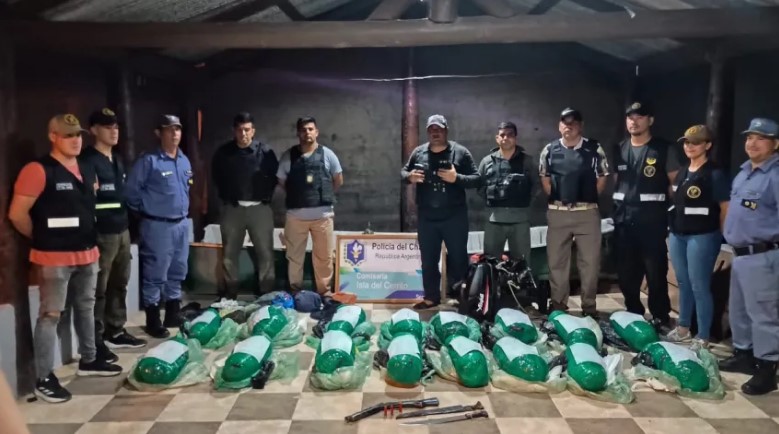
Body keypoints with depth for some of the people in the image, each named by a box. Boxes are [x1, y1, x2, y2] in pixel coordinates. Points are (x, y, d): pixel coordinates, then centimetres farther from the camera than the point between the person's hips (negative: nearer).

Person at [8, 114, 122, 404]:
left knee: (86, 307, 18)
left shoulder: (87, 171, 10)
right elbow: (17, 214, -13)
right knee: (51, 315, -3)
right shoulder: (38, 170, -13)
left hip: (87, 253, 8)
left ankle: (88, 360, 34)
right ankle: (44, 379, 5)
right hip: (54, 257, -7)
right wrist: (43, 238, -1)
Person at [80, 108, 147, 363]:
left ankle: (115, 332, 28)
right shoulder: (87, 161, -11)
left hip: (122, 230, 9)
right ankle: (96, 340, 6)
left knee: (119, 285, 16)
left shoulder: (117, 161, 17)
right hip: (101, 234, -9)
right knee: (99, 289, -3)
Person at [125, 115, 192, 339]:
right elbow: (131, 191, -10)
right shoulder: (148, 161, -12)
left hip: (182, 224, 7)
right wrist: (147, 210, -1)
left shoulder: (185, 161, 11)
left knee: (177, 273, 14)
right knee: (155, 275, -1)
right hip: (158, 226, -7)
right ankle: (153, 322, 8)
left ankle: (173, 315, 26)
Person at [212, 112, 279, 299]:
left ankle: (267, 293, 12)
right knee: (230, 252, 9)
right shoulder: (223, 152, 1)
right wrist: (225, 197, 9)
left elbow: (275, 176, 4)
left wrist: (266, 197, -2)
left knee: (265, 252, 2)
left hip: (259, 208, -1)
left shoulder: (265, 152, -5)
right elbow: (216, 176, 14)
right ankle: (230, 292, 21)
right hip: (232, 208, 2)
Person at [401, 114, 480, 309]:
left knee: (458, 258, 6)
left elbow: (477, 179, -4)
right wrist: (410, 176, -9)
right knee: (428, 260, 11)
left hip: (454, 217, -3)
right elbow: (403, 172, 14)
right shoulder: (418, 152, 5)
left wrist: (457, 178, -21)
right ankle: (431, 297, 24)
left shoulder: (460, 152, -4)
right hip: (426, 218, 3)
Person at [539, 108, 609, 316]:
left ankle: (589, 306, 17)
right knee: (557, 260, 8)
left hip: (587, 213, -1)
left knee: (590, 261, 4)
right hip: (557, 213, 1)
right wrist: (556, 198, 5)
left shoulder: (594, 149, 0)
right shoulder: (549, 150, 4)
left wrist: (589, 198, 2)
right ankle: (558, 305, 20)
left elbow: (602, 178, 5)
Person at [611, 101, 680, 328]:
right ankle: (633, 314, 25)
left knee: (656, 272, -2)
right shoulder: (619, 150, 12)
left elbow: (676, 183, -1)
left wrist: (664, 203, -7)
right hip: (624, 218, 5)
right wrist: (621, 201, 10)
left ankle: (661, 318, 10)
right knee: (626, 272, 11)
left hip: (652, 219, -5)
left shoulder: (664, 149, -1)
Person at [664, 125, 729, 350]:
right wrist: (673, 230, 13)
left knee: (700, 287, -2)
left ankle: (702, 338, 8)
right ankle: (683, 328, 29)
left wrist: (719, 236, -6)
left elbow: (726, 208, -8)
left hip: (702, 237, -7)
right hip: (677, 235, 7)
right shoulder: (682, 173, 13)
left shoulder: (715, 174, -9)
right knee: (683, 284, 16)